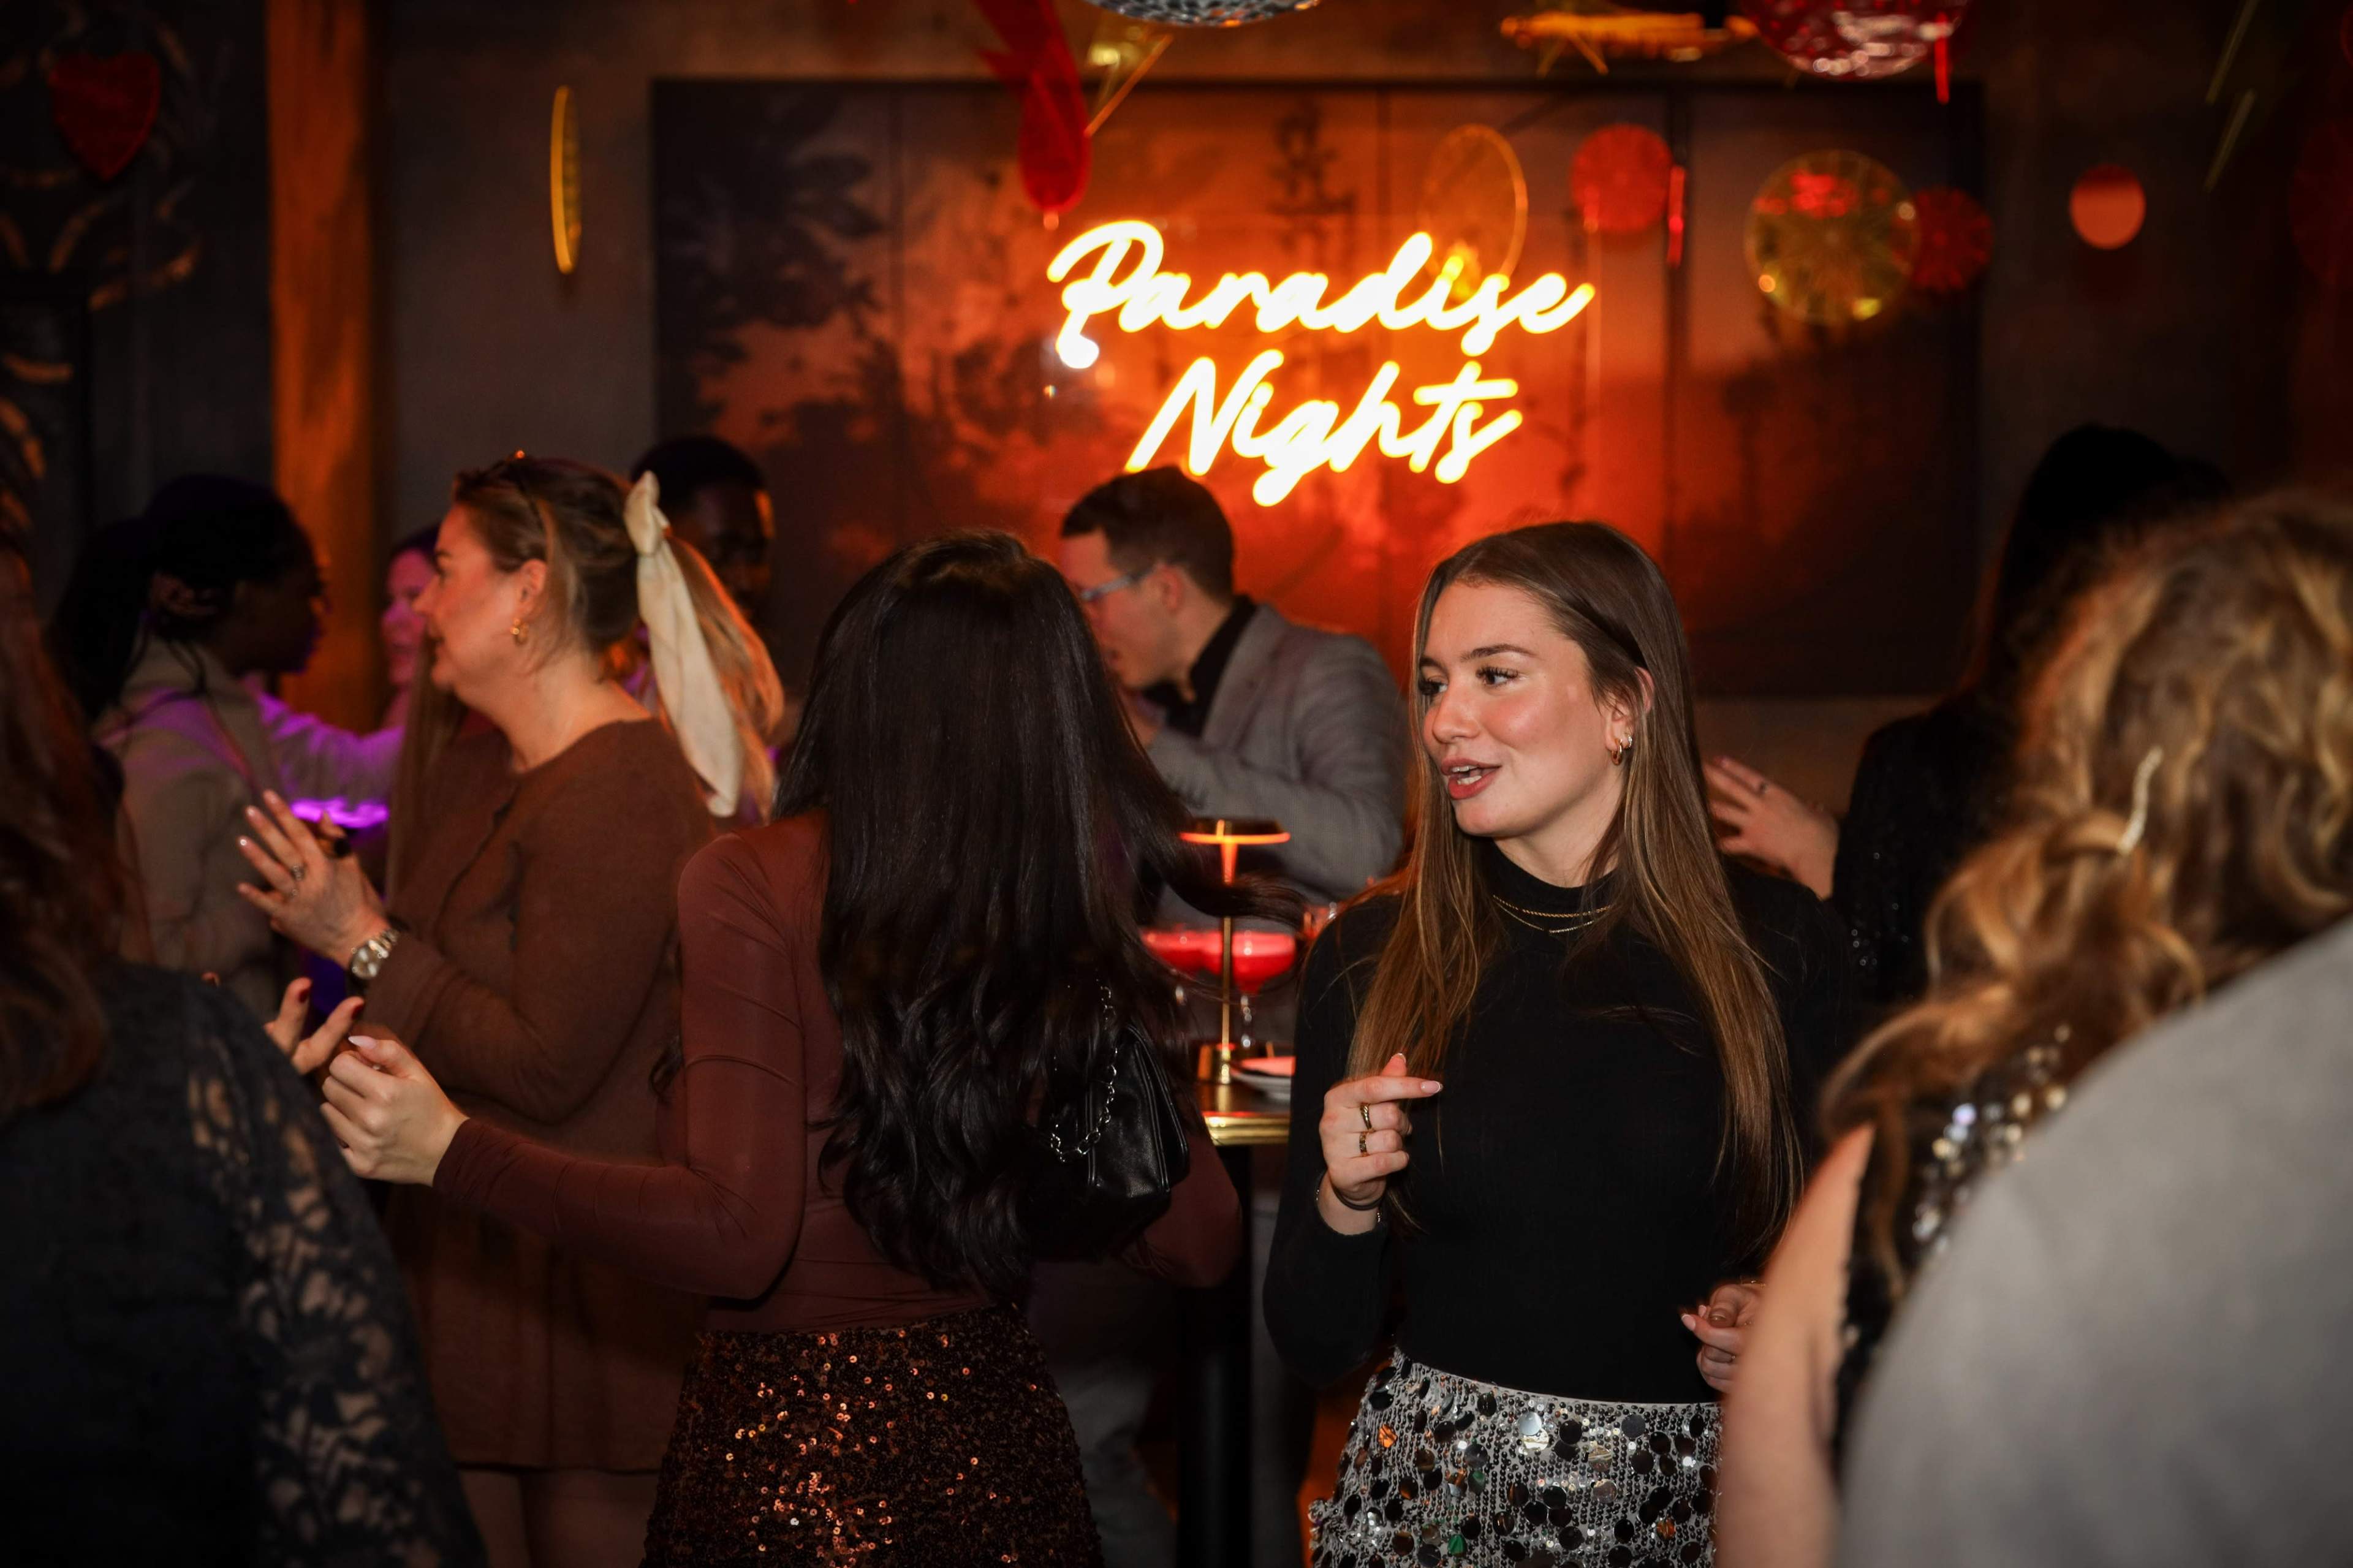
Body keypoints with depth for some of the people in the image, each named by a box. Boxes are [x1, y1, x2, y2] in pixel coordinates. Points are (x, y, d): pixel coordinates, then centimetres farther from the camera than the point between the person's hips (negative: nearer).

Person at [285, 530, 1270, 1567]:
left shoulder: (760, 885, -14)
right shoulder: (1085, 908, -4)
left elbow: (735, 1233, -22)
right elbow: (1200, 1244, -1)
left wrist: (449, 1149, -16)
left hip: (790, 1452, -3)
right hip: (1000, 1440, 3)